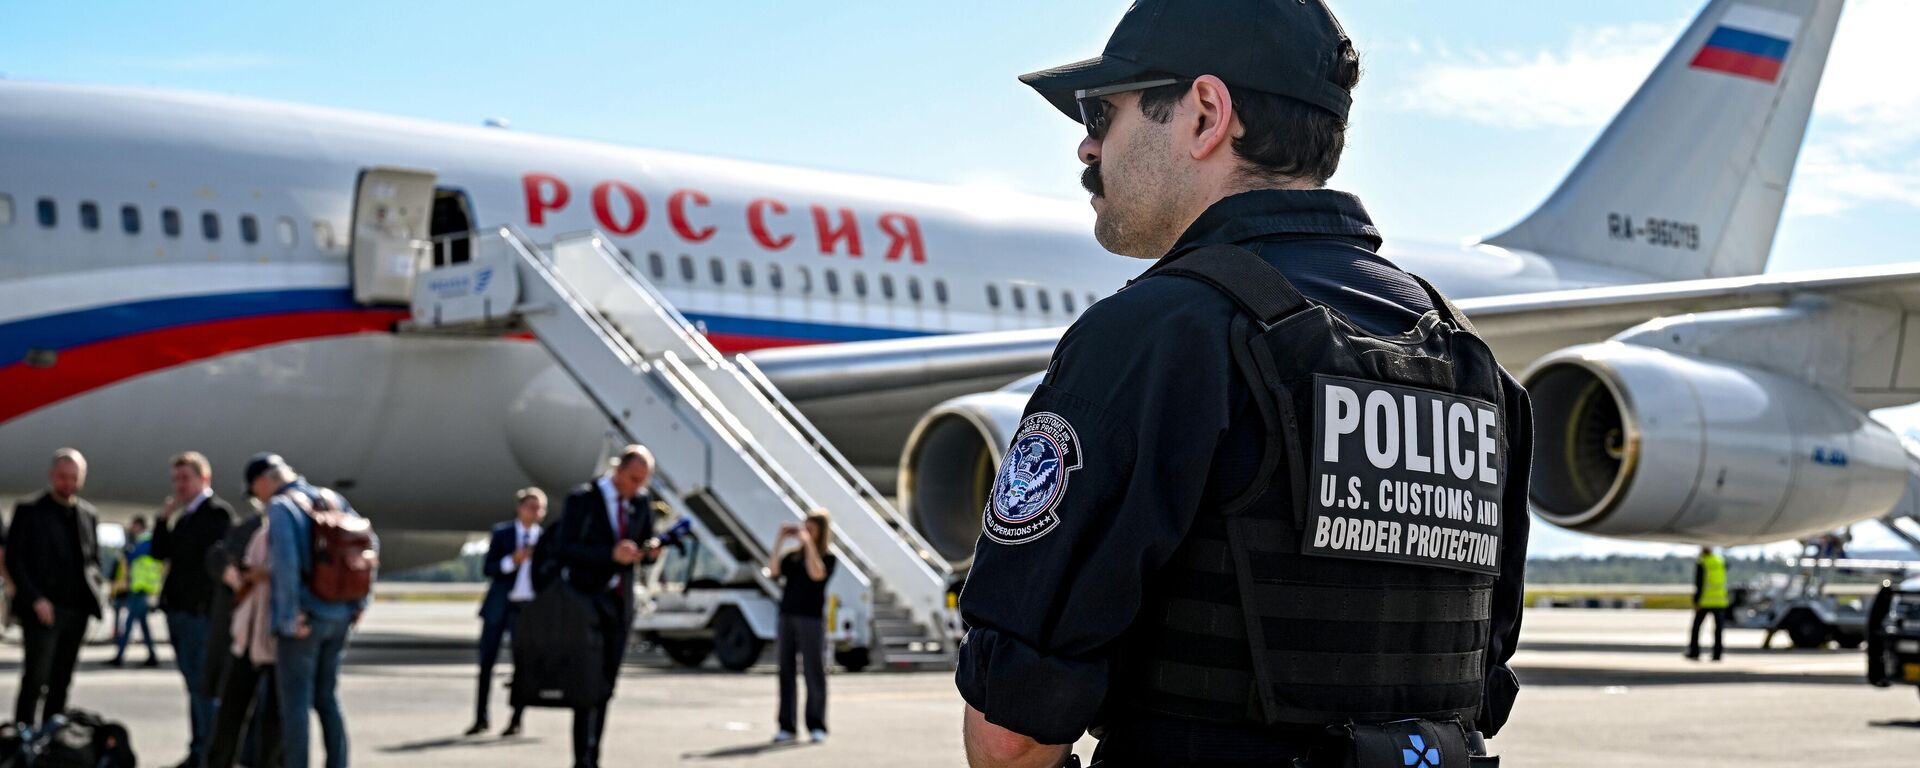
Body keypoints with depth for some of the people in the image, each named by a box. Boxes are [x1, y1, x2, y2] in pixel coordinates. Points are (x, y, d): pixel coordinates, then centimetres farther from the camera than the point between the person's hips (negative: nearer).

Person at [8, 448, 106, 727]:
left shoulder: (88, 514, 13)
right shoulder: (29, 510, -1)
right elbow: (13, 559, -5)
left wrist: (92, 589, 2)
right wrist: (36, 599, -15)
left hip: (77, 610, 5)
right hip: (43, 609, -5)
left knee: (61, 682, 8)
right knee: (35, 680, -9)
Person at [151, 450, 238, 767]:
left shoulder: (218, 511, -8)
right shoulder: (182, 516, 19)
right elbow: (160, 553, 15)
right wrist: (163, 519, 4)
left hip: (201, 610, -8)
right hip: (178, 610, 8)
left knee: (203, 685, -8)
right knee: (194, 684, 12)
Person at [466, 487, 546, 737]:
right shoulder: (502, 532, 1)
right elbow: (488, 568, -4)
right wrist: (512, 561, -19)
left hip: (529, 607, 0)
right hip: (499, 605, 0)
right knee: (487, 661, 1)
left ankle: (516, 720, 9)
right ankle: (480, 718, 10)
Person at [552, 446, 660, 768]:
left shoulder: (641, 504, 9)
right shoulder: (581, 499, -8)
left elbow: (643, 546, 20)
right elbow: (563, 549, -15)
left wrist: (650, 550, -5)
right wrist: (611, 553, -26)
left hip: (620, 605, 6)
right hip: (587, 601, -6)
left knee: (606, 685, 7)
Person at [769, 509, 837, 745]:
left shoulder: (829, 558, 4)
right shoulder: (792, 557, 14)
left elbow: (817, 573, -15)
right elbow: (773, 570, -2)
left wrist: (808, 542, -12)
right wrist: (780, 540, -2)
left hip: (811, 619, -4)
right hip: (786, 617, 4)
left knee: (814, 674, -4)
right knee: (786, 673, 3)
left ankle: (817, 727, 2)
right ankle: (786, 727, 6)